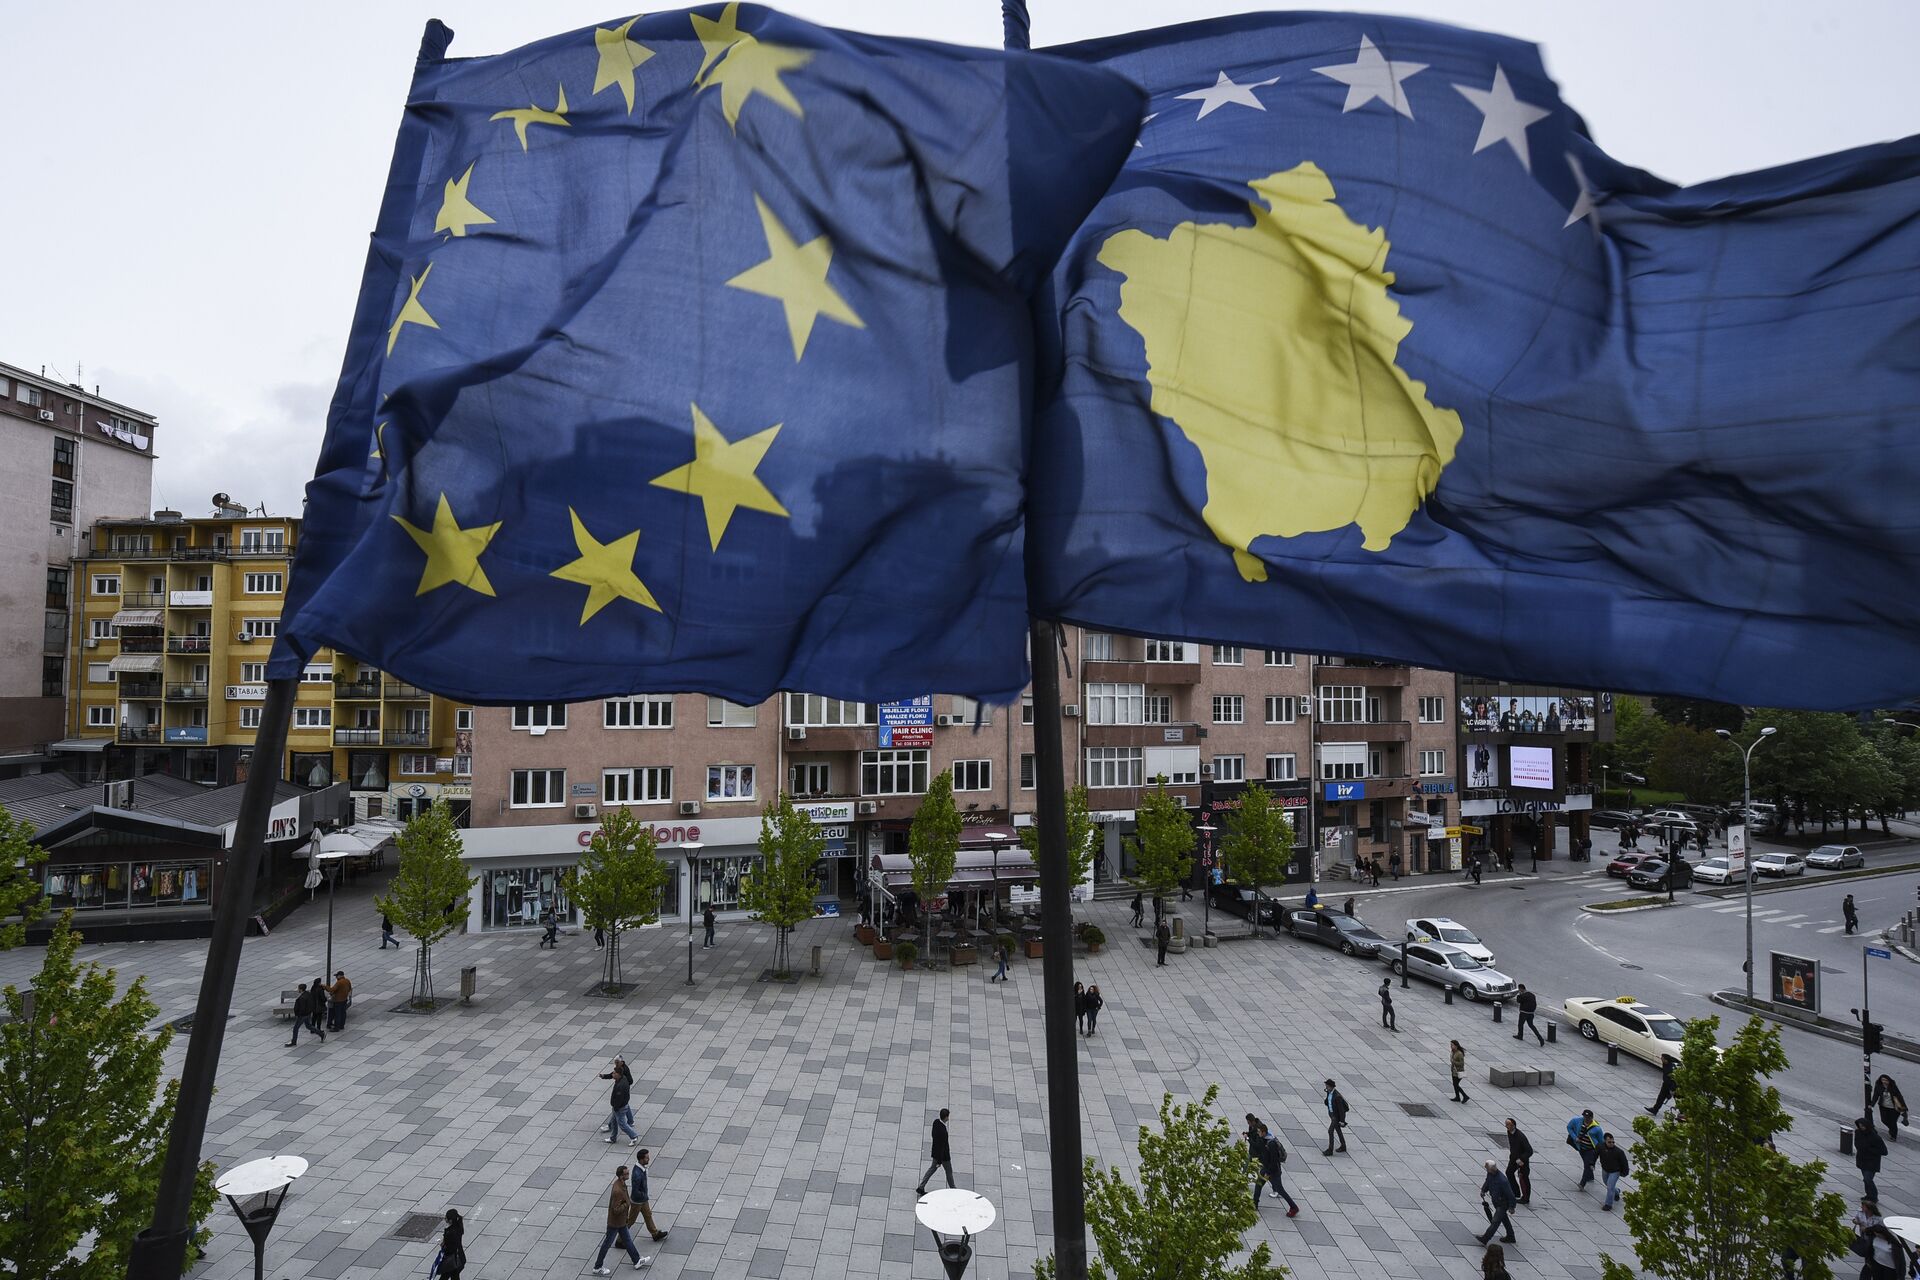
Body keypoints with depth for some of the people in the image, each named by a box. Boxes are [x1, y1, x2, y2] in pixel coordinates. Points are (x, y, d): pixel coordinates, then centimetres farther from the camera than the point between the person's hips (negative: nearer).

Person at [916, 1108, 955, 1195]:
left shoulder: (936, 1122, -12)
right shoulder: (943, 1131, -37)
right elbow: (942, 1146, -28)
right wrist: (940, 1161, -17)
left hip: (936, 1151, 7)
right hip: (943, 1154, -7)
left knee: (932, 1168, 21)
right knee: (949, 1171, 16)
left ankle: (921, 1188, 23)